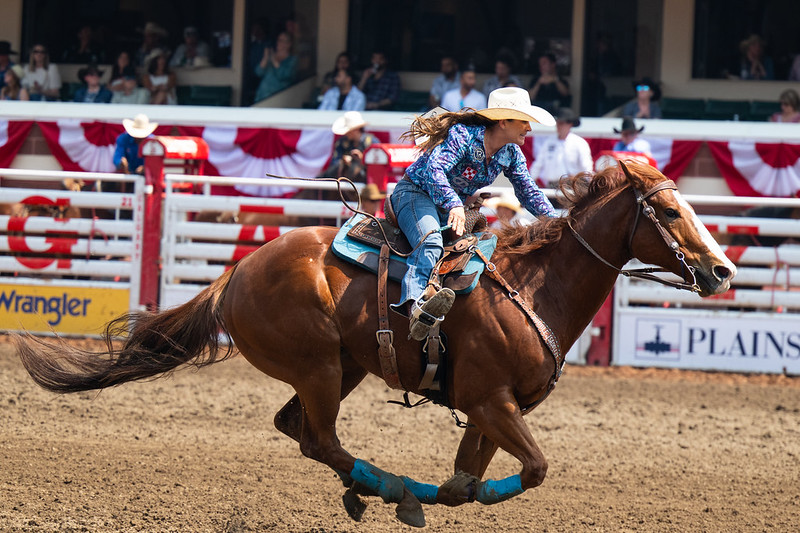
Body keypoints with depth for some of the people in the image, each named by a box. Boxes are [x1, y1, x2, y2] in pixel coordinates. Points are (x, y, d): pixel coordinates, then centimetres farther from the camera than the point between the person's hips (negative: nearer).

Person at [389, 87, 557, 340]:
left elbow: (529, 192, 12)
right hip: (415, 193, -10)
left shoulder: (511, 154, 3)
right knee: (431, 241, -36)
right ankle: (414, 302, -59)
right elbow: (434, 168, -33)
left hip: (451, 206, 10)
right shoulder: (463, 135, -21)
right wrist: (454, 205, -47)